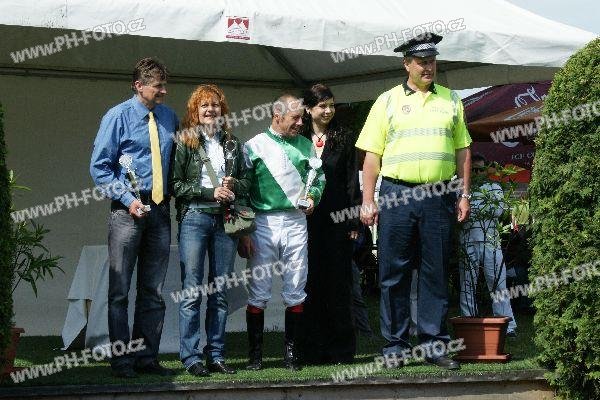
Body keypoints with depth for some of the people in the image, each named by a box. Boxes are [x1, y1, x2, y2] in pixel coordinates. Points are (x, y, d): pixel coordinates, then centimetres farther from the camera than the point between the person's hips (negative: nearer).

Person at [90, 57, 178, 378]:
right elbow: (99, 166, -4)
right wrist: (127, 200, -12)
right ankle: (121, 360, 4)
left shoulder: (169, 117, 10)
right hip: (128, 209, -4)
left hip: (160, 210, 5)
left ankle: (147, 357, 14)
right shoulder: (118, 117, -3)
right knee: (120, 288, -2)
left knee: (154, 291, 8)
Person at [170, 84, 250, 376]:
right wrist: (210, 192, -12)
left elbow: (246, 180, 18)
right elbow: (175, 184, -4)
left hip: (225, 220, 4)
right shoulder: (185, 142, 2)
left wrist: (233, 185, -4)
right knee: (192, 291, -6)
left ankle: (216, 355, 11)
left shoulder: (233, 143, 14)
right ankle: (190, 356, -3)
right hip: (194, 218, -4)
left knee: (220, 292, 6)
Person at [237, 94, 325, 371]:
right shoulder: (254, 146, 1)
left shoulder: (305, 145, 12)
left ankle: (291, 351, 10)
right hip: (264, 222, -3)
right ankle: (255, 353, 6)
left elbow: (319, 177, 22)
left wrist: (313, 196, 0)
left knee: (296, 291, 3)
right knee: (258, 292, -1)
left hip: (296, 221, 3)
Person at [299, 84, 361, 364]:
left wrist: (354, 221, -1)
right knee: (310, 283, 1)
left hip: (337, 218, 0)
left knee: (338, 284, 0)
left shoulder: (344, 139, 9)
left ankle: (341, 351, 5)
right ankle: (313, 349, 5)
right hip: (306, 221, 0)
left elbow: (352, 183, 6)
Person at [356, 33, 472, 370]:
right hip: (396, 194, -1)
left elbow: (462, 150, 14)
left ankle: (435, 343, 9)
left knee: (436, 273, 3)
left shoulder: (451, 100, 13)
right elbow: (372, 154, 4)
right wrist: (368, 201, -2)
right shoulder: (387, 101, 7)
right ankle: (396, 345, 9)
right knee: (394, 274, 1)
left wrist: (464, 195, 7)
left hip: (439, 197, 2)